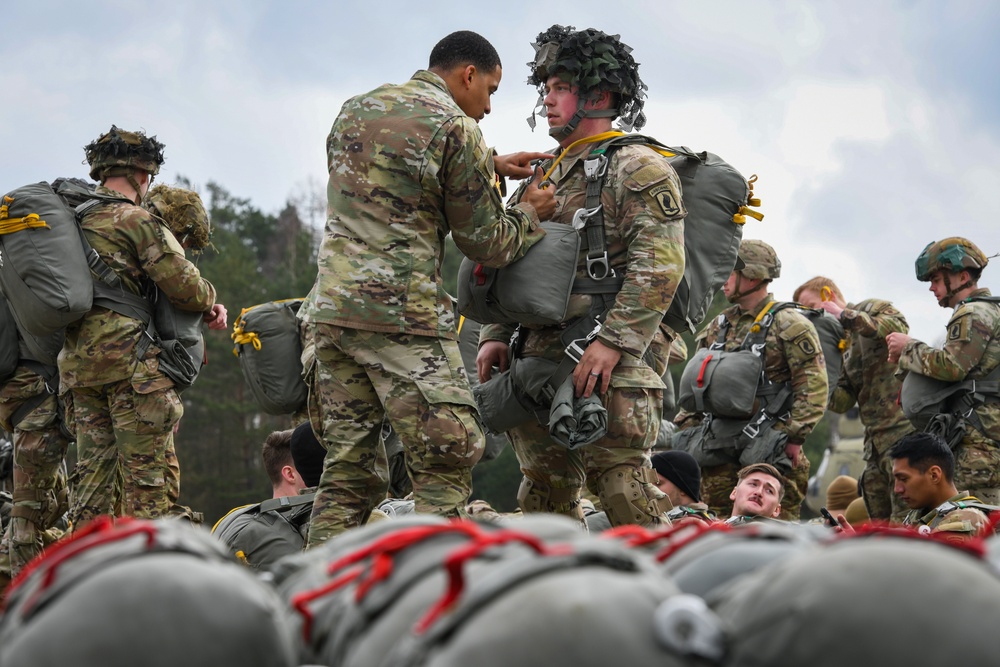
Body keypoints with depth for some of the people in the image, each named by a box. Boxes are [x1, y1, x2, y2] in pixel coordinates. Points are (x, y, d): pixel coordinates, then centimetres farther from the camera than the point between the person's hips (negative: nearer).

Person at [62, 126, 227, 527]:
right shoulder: (137, 221, -7)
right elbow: (184, 286, -14)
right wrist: (210, 302, 9)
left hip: (76, 360, 7)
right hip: (129, 357, -7)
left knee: (93, 468, 10)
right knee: (146, 470, -5)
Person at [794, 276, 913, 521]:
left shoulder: (873, 308, 2)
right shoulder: (842, 345, 21)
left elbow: (899, 328, -21)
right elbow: (842, 402, 11)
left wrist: (845, 315, -17)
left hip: (902, 427, -9)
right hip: (874, 435, 9)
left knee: (903, 519, -15)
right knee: (878, 519, 7)